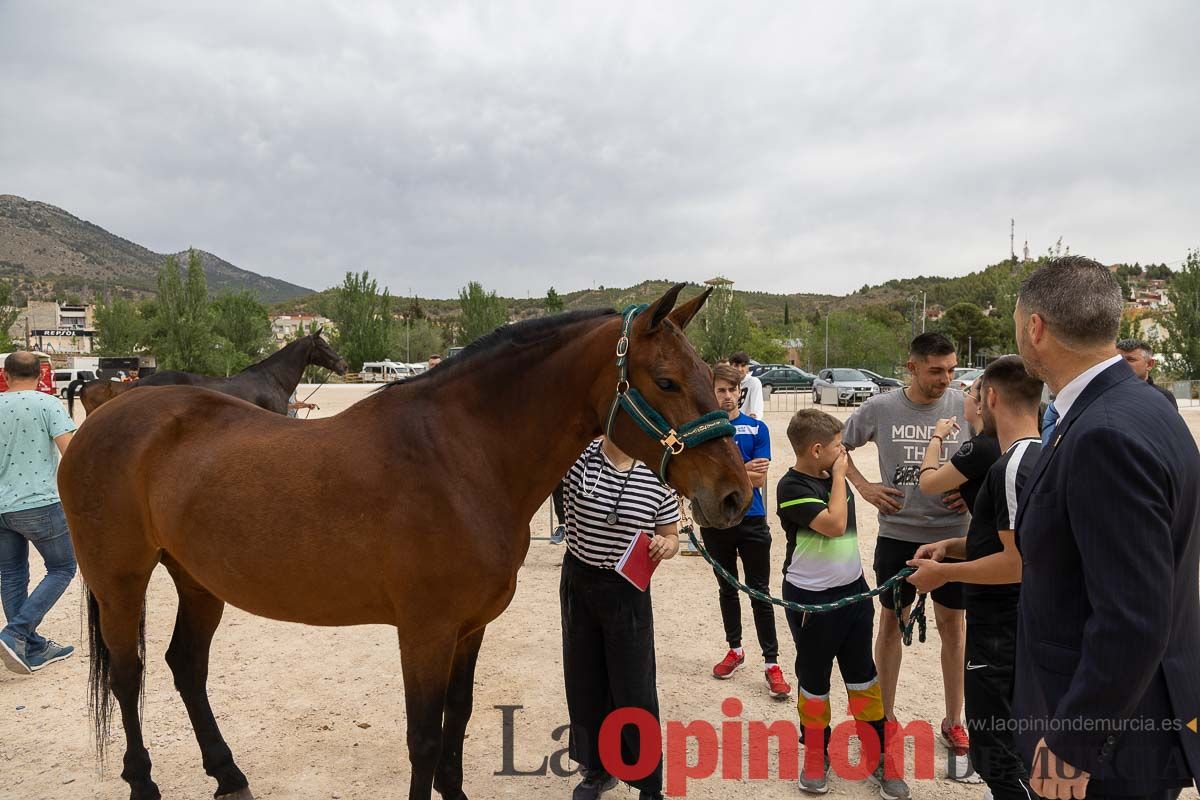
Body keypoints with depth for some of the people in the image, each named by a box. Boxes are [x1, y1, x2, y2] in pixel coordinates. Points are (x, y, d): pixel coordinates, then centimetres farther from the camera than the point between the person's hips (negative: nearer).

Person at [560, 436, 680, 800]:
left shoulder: (658, 475, -8)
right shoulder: (577, 456, -10)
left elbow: (671, 537, 2)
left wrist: (665, 545, -18)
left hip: (628, 591, -1)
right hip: (579, 583, 2)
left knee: (634, 689, 5)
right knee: (583, 681, 16)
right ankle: (597, 767, 39)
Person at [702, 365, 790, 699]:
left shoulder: (757, 429, -2)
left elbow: (759, 480, -8)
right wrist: (743, 470, -17)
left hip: (751, 521, -2)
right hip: (715, 523, 2)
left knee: (760, 593, 1)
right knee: (727, 589, 16)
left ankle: (771, 662, 7)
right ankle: (735, 650, 31)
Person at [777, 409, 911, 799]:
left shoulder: (833, 476, 5)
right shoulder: (792, 487, -18)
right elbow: (834, 524, -27)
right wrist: (839, 475, -16)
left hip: (853, 592, 6)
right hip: (812, 601, -6)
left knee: (864, 678, 13)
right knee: (814, 682, 9)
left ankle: (879, 758, 25)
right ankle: (815, 756, 27)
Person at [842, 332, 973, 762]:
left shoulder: (966, 407, -7)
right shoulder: (880, 408, -7)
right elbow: (840, 446, 7)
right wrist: (864, 486, -5)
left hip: (952, 534, 0)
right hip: (897, 533, 0)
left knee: (952, 622, 11)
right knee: (891, 620, 11)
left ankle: (953, 720, 28)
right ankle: (886, 715, 27)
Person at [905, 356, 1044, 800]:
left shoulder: (1012, 468, -24)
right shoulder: (1038, 457, 8)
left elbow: (1017, 561, -27)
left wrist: (943, 573, -17)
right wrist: (951, 546, 7)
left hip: (1001, 634, -10)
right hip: (1018, 626, 10)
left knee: (997, 754, 5)